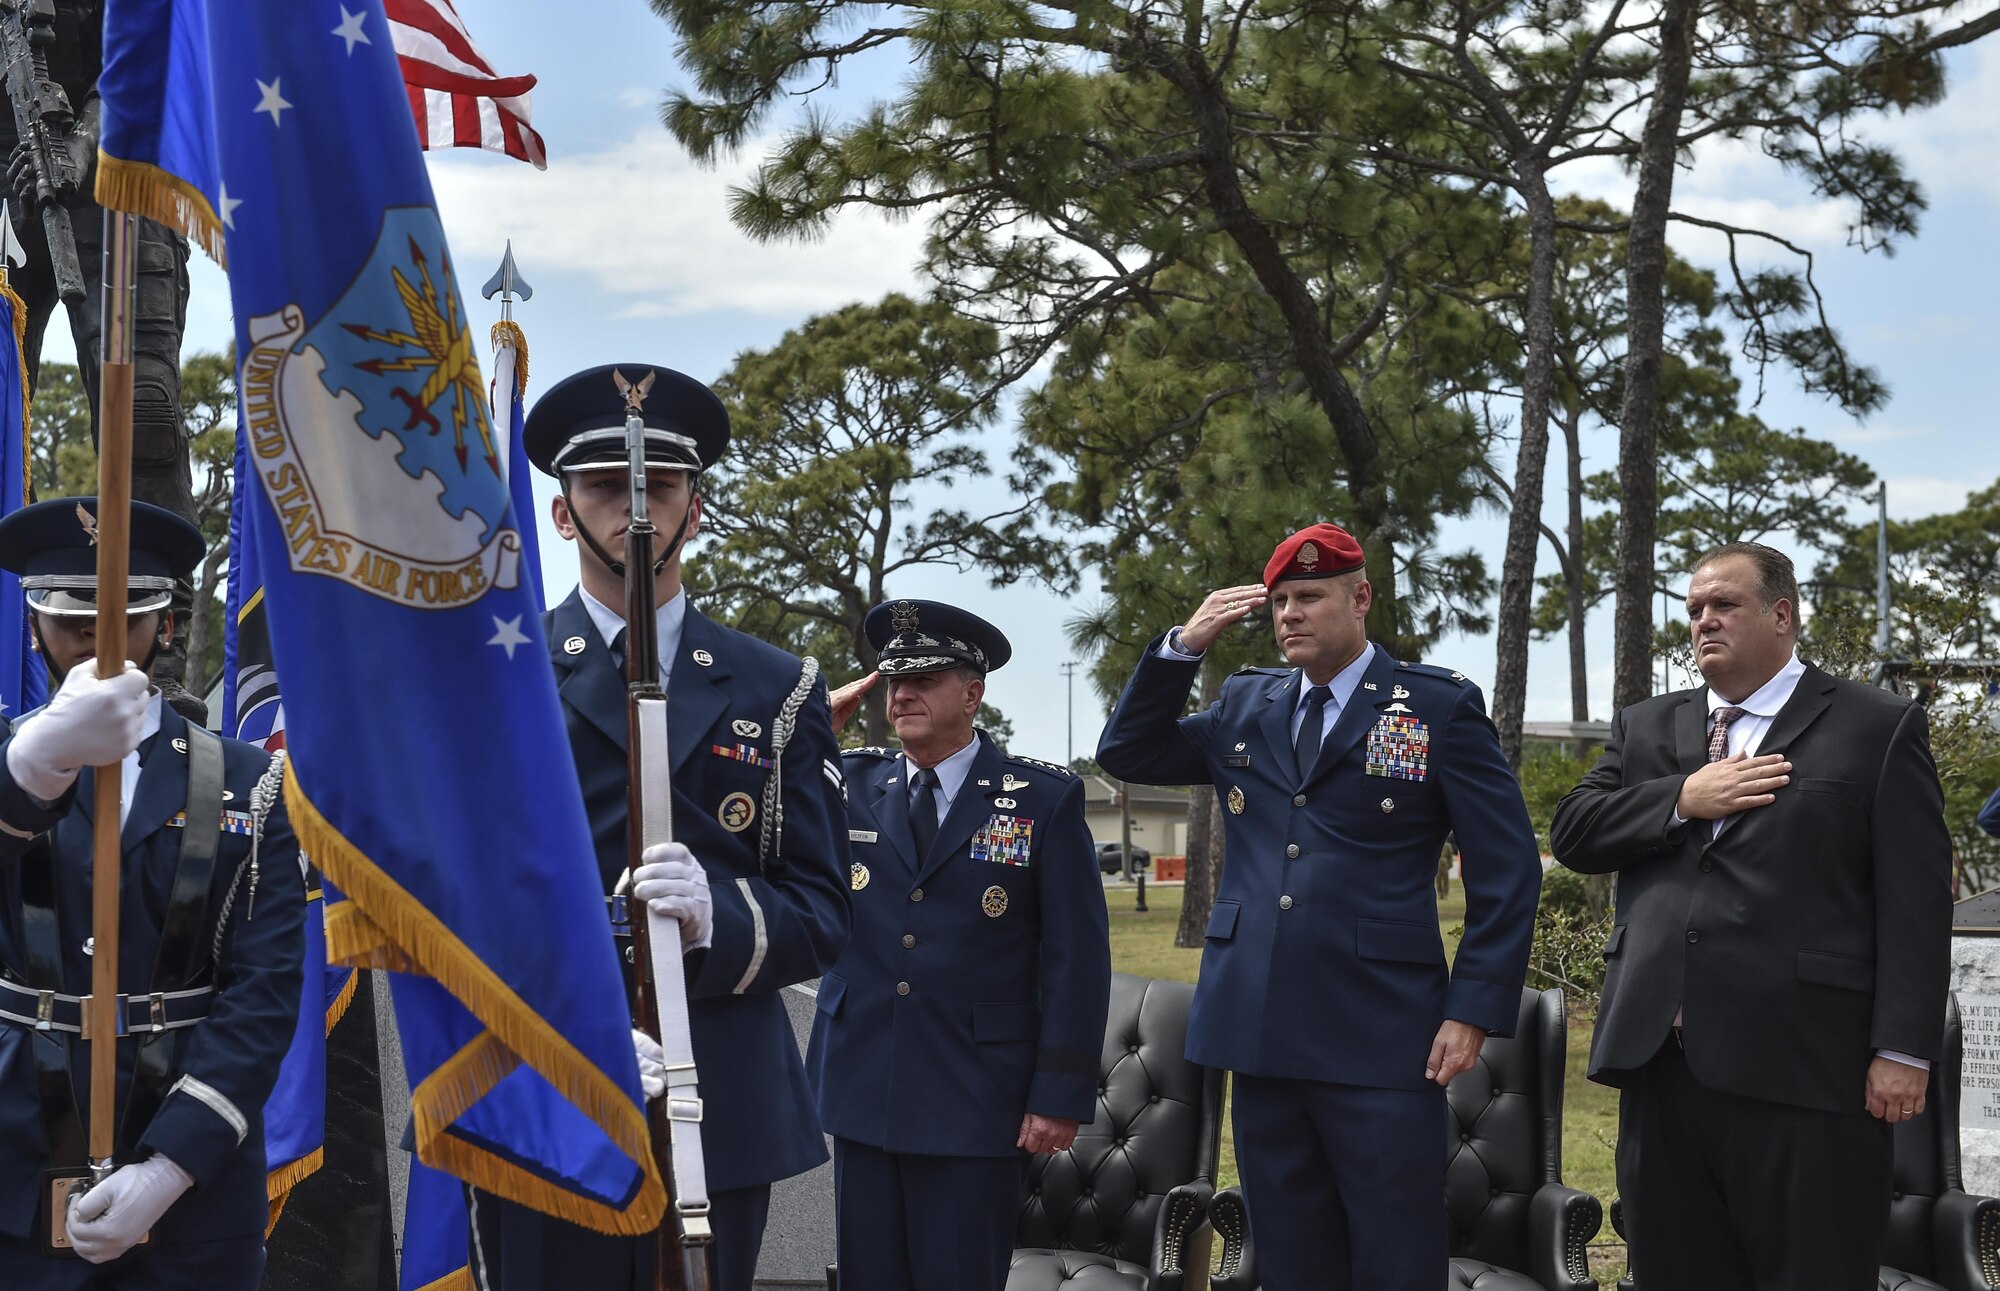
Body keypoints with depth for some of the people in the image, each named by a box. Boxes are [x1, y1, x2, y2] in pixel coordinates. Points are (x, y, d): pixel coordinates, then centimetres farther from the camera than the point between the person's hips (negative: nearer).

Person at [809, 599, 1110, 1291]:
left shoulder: (1046, 799, -1)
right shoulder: (848, 787, 8)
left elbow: (1077, 955, -4)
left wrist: (1061, 1093, -9)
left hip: (976, 1103, -3)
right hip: (862, 1093, 3)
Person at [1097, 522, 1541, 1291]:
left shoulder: (1440, 706, 0)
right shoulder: (1244, 706, 14)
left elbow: (1507, 871, -2)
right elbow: (1127, 754, 13)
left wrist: (1475, 1009, -9)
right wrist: (1183, 647, 2)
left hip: (1381, 1039, -4)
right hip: (1262, 1031, 4)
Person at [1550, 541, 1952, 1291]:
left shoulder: (1879, 728, 3)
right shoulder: (1645, 728, 18)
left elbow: (1915, 900, -3)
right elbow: (1572, 833, 8)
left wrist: (1903, 1050, -11)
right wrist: (1681, 800, -7)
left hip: (1799, 1063, -5)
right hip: (1659, 1058, 5)